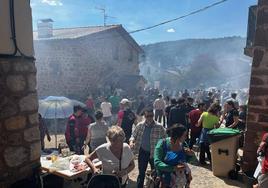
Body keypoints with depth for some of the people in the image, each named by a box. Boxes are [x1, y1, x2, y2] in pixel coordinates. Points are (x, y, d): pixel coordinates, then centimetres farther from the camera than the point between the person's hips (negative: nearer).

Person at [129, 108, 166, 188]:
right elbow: (134, 135, 3)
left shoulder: (159, 127, -13)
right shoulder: (139, 125, -5)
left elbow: (165, 139, -6)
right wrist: (131, 141, -17)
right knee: (141, 173, 15)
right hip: (143, 152, 2)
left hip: (154, 153, -1)